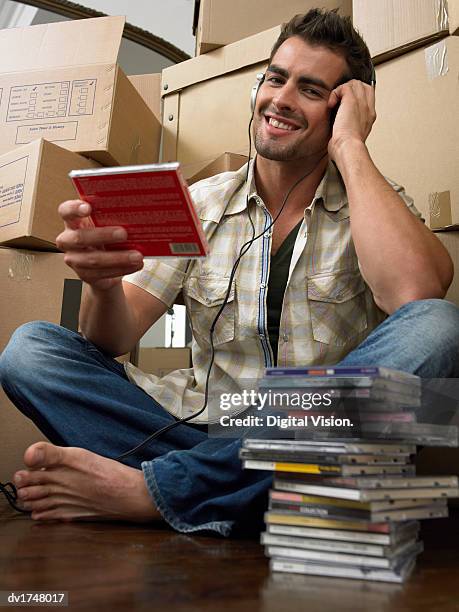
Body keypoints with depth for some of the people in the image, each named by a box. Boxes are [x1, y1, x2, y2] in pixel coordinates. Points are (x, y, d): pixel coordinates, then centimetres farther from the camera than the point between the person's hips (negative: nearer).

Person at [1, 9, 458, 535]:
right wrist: (103, 284, -24)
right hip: (206, 427, 1)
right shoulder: (199, 206, 6)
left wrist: (349, 146, -11)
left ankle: (149, 490, -25)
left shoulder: (376, 206, 2)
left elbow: (414, 290, -23)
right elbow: (114, 341, -1)